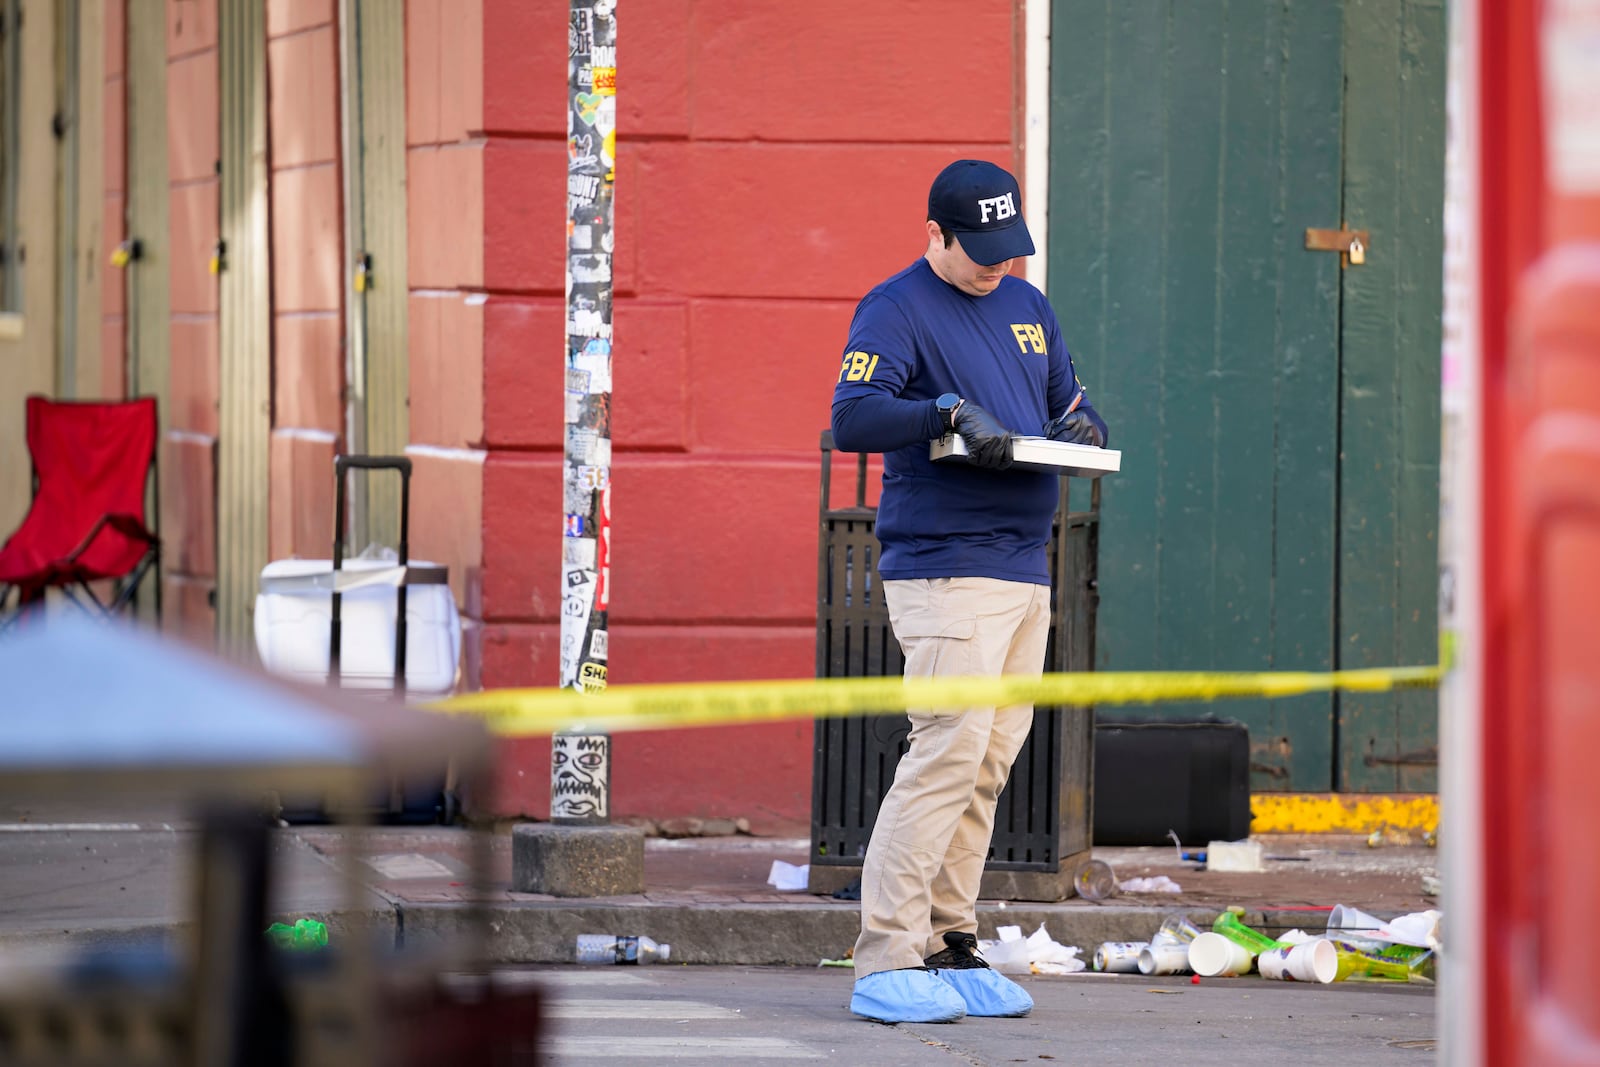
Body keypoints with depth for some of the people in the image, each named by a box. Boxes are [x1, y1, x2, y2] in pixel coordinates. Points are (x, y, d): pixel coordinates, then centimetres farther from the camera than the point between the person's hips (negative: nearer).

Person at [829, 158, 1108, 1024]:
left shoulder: (1027, 307, 19)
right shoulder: (895, 310, -3)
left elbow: (1068, 401, 27)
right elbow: (852, 418, -15)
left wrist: (1081, 427, 3)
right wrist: (950, 411, -28)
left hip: (1026, 571, 8)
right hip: (941, 569, -8)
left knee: (992, 759, 6)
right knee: (951, 747, -16)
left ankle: (949, 947, 12)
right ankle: (886, 962, -16)